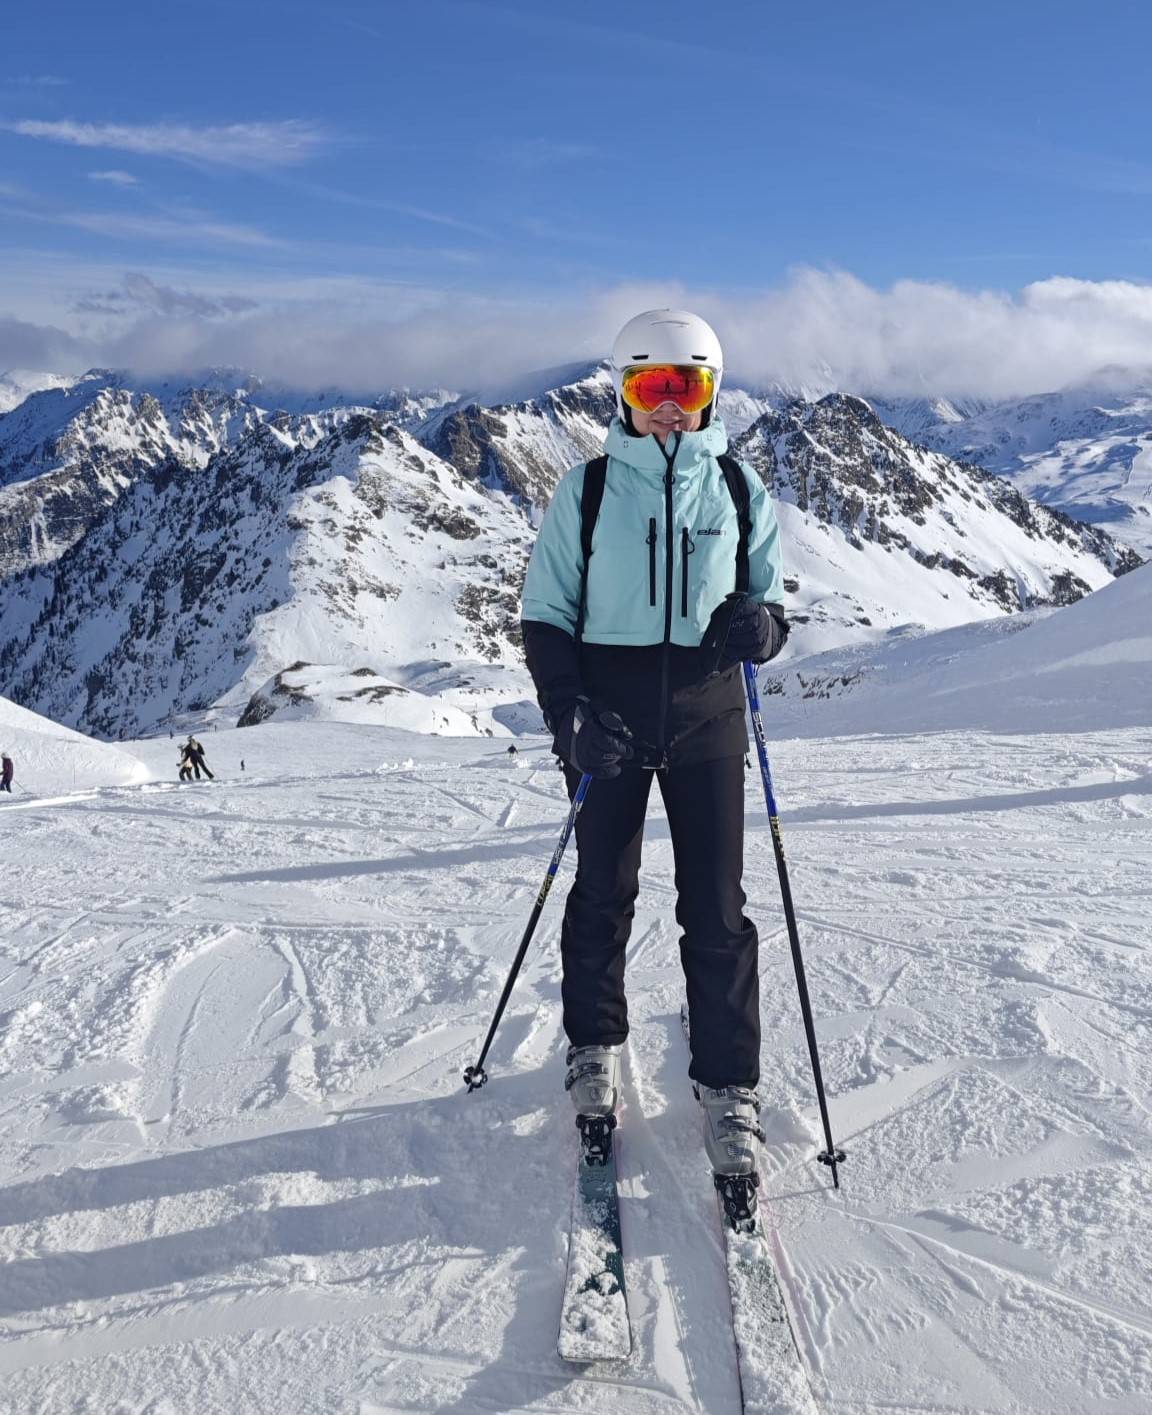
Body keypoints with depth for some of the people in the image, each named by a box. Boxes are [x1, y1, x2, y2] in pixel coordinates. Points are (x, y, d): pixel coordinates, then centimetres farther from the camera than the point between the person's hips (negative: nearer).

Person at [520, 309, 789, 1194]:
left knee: (717, 908, 1)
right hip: (609, 716, 0)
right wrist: (567, 711, -13)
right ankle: (595, 1049, 31)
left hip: (707, 718, 1)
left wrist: (761, 625, -14)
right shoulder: (589, 488, 2)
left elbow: (771, 601, 11)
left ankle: (729, 1089, 13)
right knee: (603, 894, 10)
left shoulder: (740, 490, 6)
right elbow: (545, 615, 2)